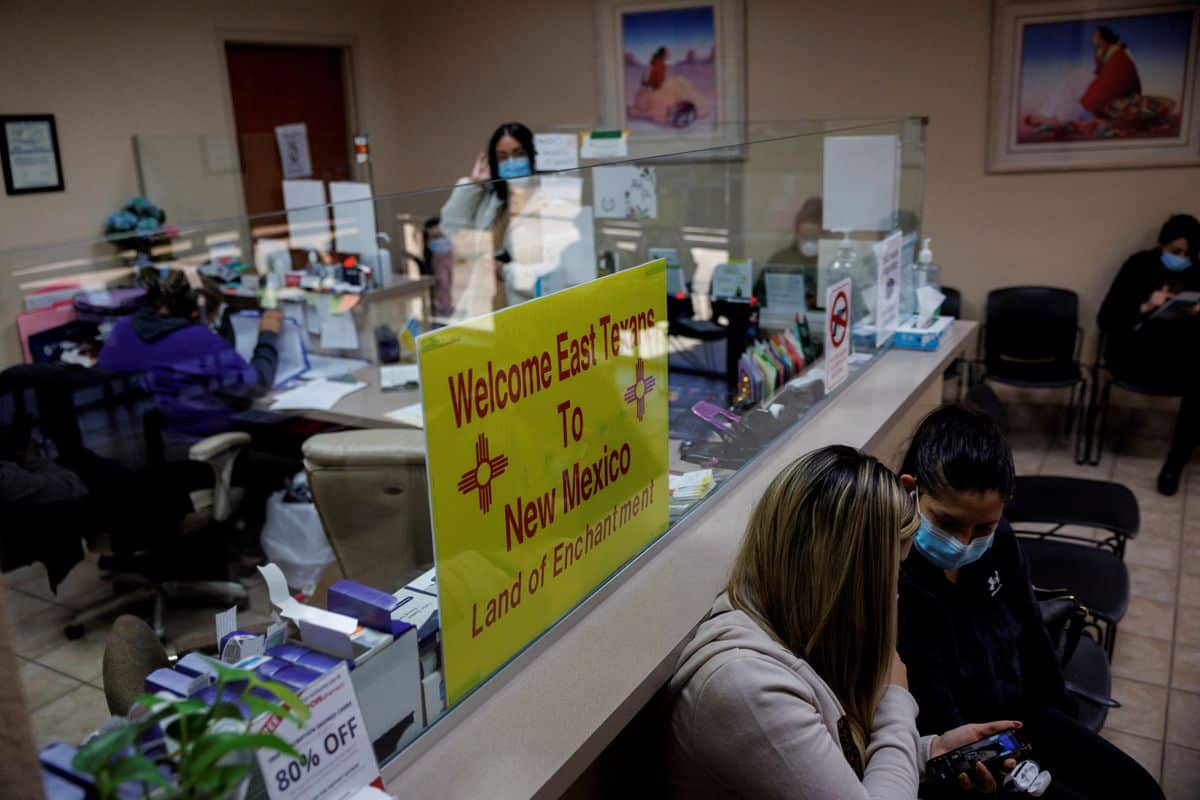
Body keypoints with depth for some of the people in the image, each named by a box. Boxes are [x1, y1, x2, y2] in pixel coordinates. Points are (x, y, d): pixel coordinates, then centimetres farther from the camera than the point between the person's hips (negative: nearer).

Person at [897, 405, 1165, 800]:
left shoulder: (998, 540, -9)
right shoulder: (897, 586, -33)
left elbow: (1029, 629, 9)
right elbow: (936, 721, -25)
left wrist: (1058, 708, 18)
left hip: (1022, 712, 7)